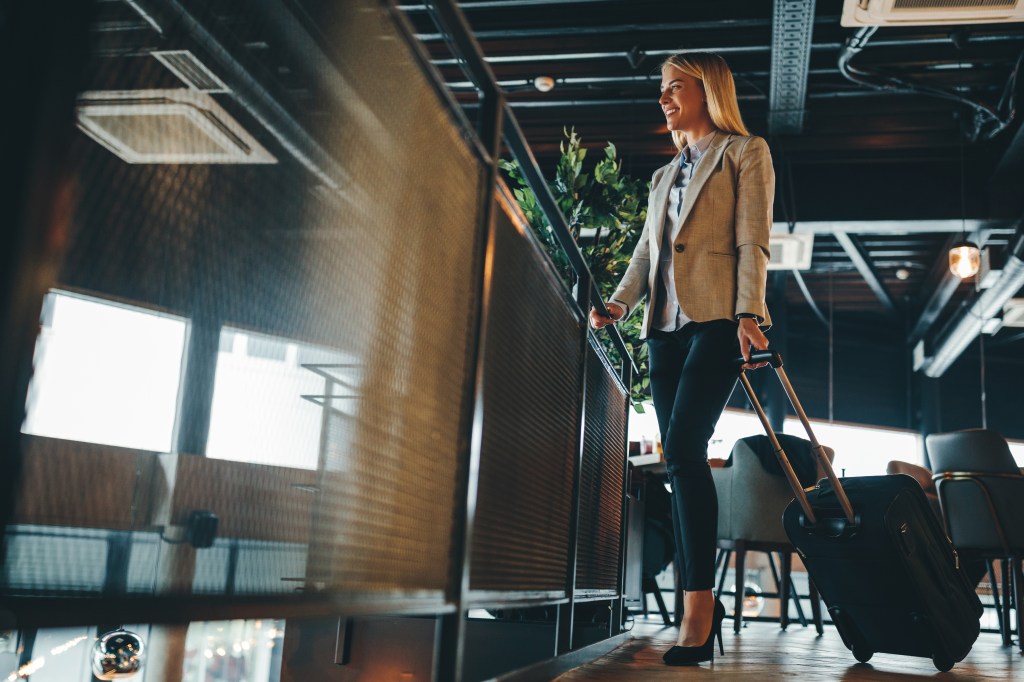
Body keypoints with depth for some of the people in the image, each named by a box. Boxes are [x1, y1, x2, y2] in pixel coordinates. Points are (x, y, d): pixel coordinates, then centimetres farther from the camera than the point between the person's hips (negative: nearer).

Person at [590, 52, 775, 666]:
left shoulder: (745, 154, 8)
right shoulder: (665, 175, 27)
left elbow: (752, 242, -4)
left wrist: (748, 314, -16)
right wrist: (620, 304, 3)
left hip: (716, 320, -7)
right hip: (666, 326, 7)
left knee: (683, 449, -21)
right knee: (681, 460, 2)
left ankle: (699, 601, -19)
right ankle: (703, 604, 6)